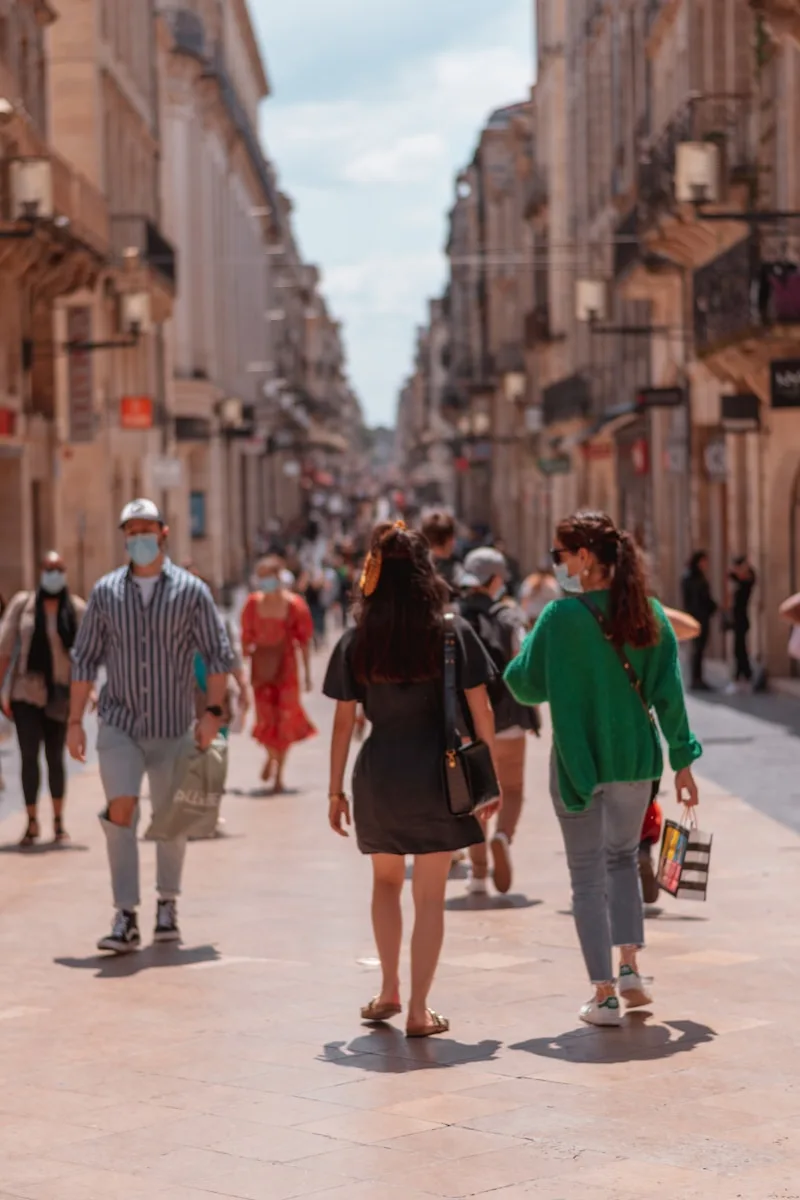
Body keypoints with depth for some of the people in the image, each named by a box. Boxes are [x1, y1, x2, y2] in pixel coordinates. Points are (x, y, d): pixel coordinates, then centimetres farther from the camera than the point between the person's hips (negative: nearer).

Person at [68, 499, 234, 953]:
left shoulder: (191, 591, -2)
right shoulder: (106, 592, 3)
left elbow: (219, 655, 0)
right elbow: (85, 658, 8)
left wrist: (213, 711, -10)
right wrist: (75, 720, 4)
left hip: (174, 728, 0)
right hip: (119, 723, 0)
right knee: (121, 811, -15)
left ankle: (168, 904, 31)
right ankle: (126, 919, -15)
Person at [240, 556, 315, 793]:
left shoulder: (294, 605, -9)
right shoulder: (253, 604, -2)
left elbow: (304, 641, -3)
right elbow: (247, 640, 4)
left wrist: (307, 673, -3)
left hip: (286, 667, -2)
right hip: (261, 668, 2)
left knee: (284, 720, 2)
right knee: (265, 719, -1)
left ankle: (278, 774, 16)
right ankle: (271, 755, 32)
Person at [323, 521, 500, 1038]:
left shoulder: (356, 642, -1)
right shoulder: (453, 633, -5)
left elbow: (344, 722, 2)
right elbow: (481, 711, -3)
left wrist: (336, 790, 10)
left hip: (378, 777, 2)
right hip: (436, 775, -2)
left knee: (386, 880, 23)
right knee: (430, 896, 6)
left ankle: (390, 991, 23)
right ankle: (419, 1009, 5)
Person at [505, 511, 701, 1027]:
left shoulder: (562, 617, -14)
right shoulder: (648, 613, -3)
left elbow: (526, 685, -7)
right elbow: (668, 692, 0)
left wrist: (527, 650, 13)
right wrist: (682, 758, 7)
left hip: (579, 759, -4)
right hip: (635, 757, 4)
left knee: (588, 875, 6)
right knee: (623, 858, 24)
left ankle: (605, 995, 5)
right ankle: (630, 968, 13)